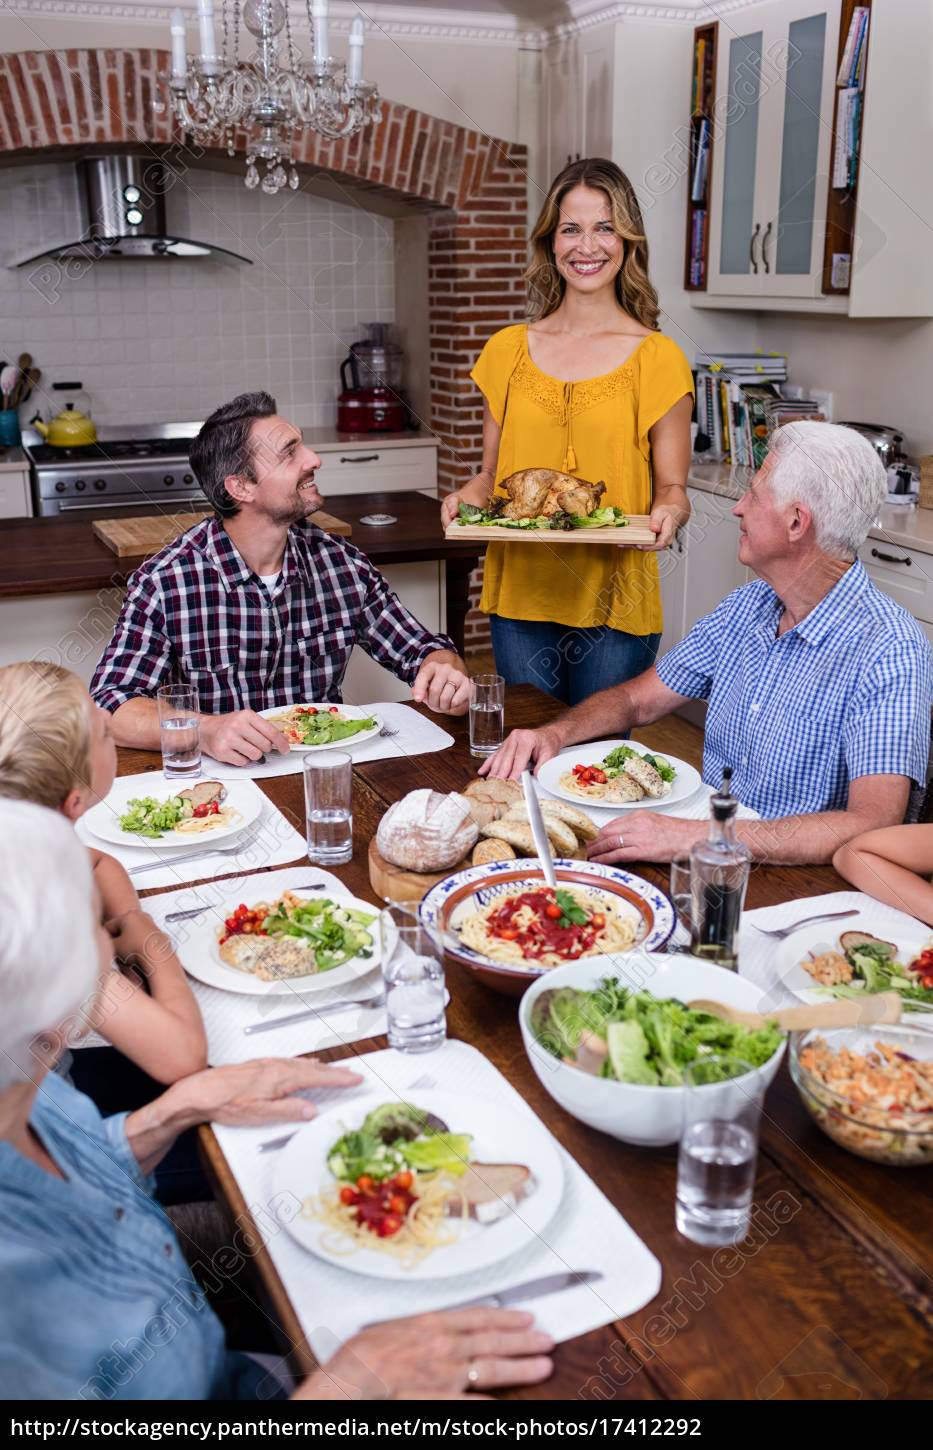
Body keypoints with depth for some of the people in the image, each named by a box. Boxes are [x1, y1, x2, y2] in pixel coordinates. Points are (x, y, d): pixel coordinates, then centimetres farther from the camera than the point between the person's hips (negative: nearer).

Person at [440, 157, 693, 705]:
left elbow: (672, 488, 2)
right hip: (520, 595, 3)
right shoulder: (508, 351, 7)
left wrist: (668, 513, -19)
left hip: (614, 601, -2)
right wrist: (466, 497, -7)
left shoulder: (658, 358, -1)